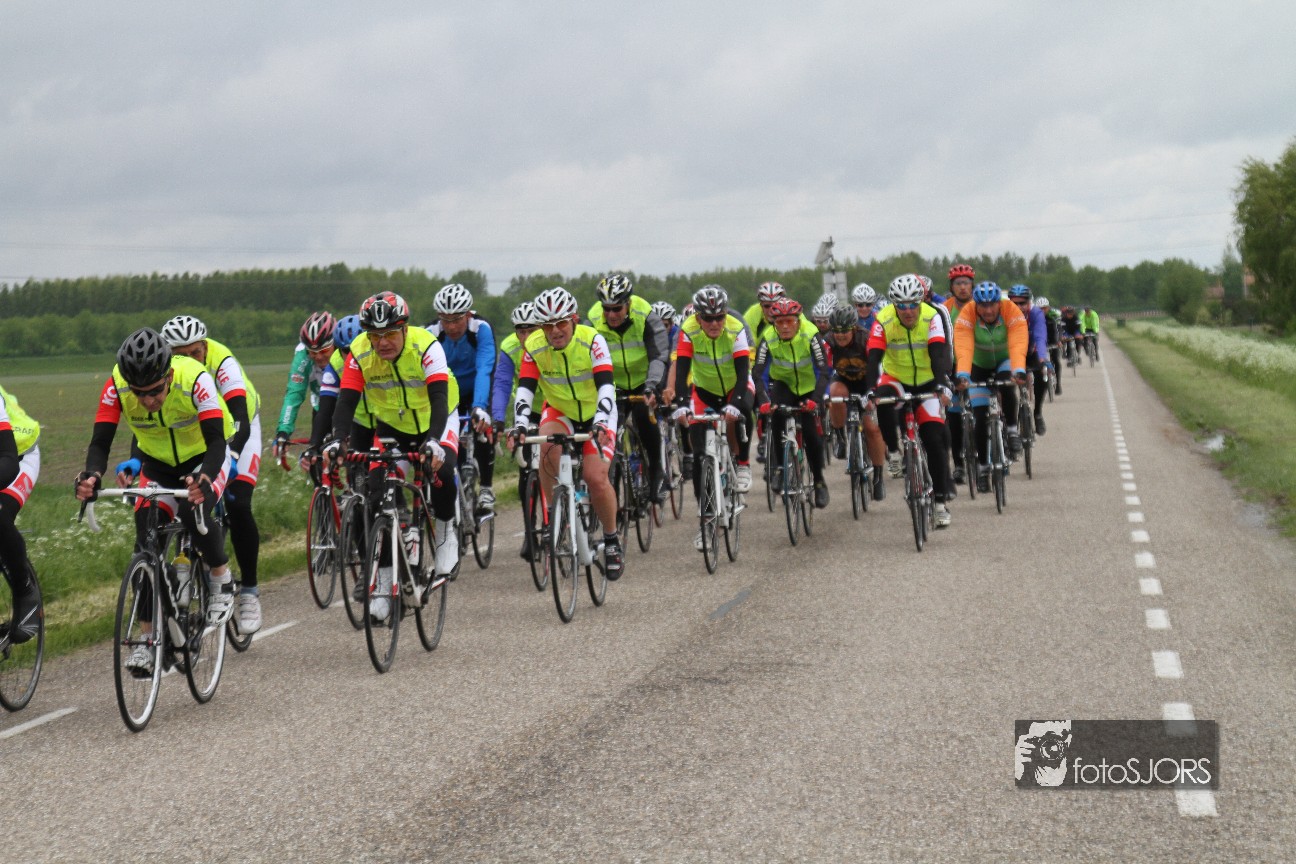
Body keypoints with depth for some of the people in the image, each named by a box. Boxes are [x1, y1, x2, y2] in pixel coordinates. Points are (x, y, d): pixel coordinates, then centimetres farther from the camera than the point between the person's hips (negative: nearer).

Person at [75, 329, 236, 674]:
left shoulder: (195, 380, -34)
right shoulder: (116, 387, -26)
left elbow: (217, 441, -39)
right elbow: (100, 442, -27)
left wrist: (204, 479, -58)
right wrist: (91, 476, -49)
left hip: (204, 459, -3)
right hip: (158, 464, 3)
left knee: (194, 511, -30)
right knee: (146, 540, -12)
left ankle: (221, 577, -2)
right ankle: (147, 637, -4)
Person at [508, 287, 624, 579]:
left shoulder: (592, 341, -25)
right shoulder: (534, 347, -18)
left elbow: (605, 387, -32)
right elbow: (524, 390, -24)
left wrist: (600, 424, -48)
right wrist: (519, 426, -41)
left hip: (596, 413, -2)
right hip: (560, 412, 2)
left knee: (596, 478, -20)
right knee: (548, 446, -33)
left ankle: (612, 540, 3)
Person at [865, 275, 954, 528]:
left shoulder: (931, 318, -20)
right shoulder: (884, 321, -19)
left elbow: (939, 353, -30)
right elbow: (874, 358, -26)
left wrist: (942, 384, -46)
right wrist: (871, 390, -42)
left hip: (926, 383, 0)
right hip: (896, 379, 0)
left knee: (935, 439, -9)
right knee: (883, 399, -36)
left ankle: (941, 501, 0)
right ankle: (893, 453, -15)